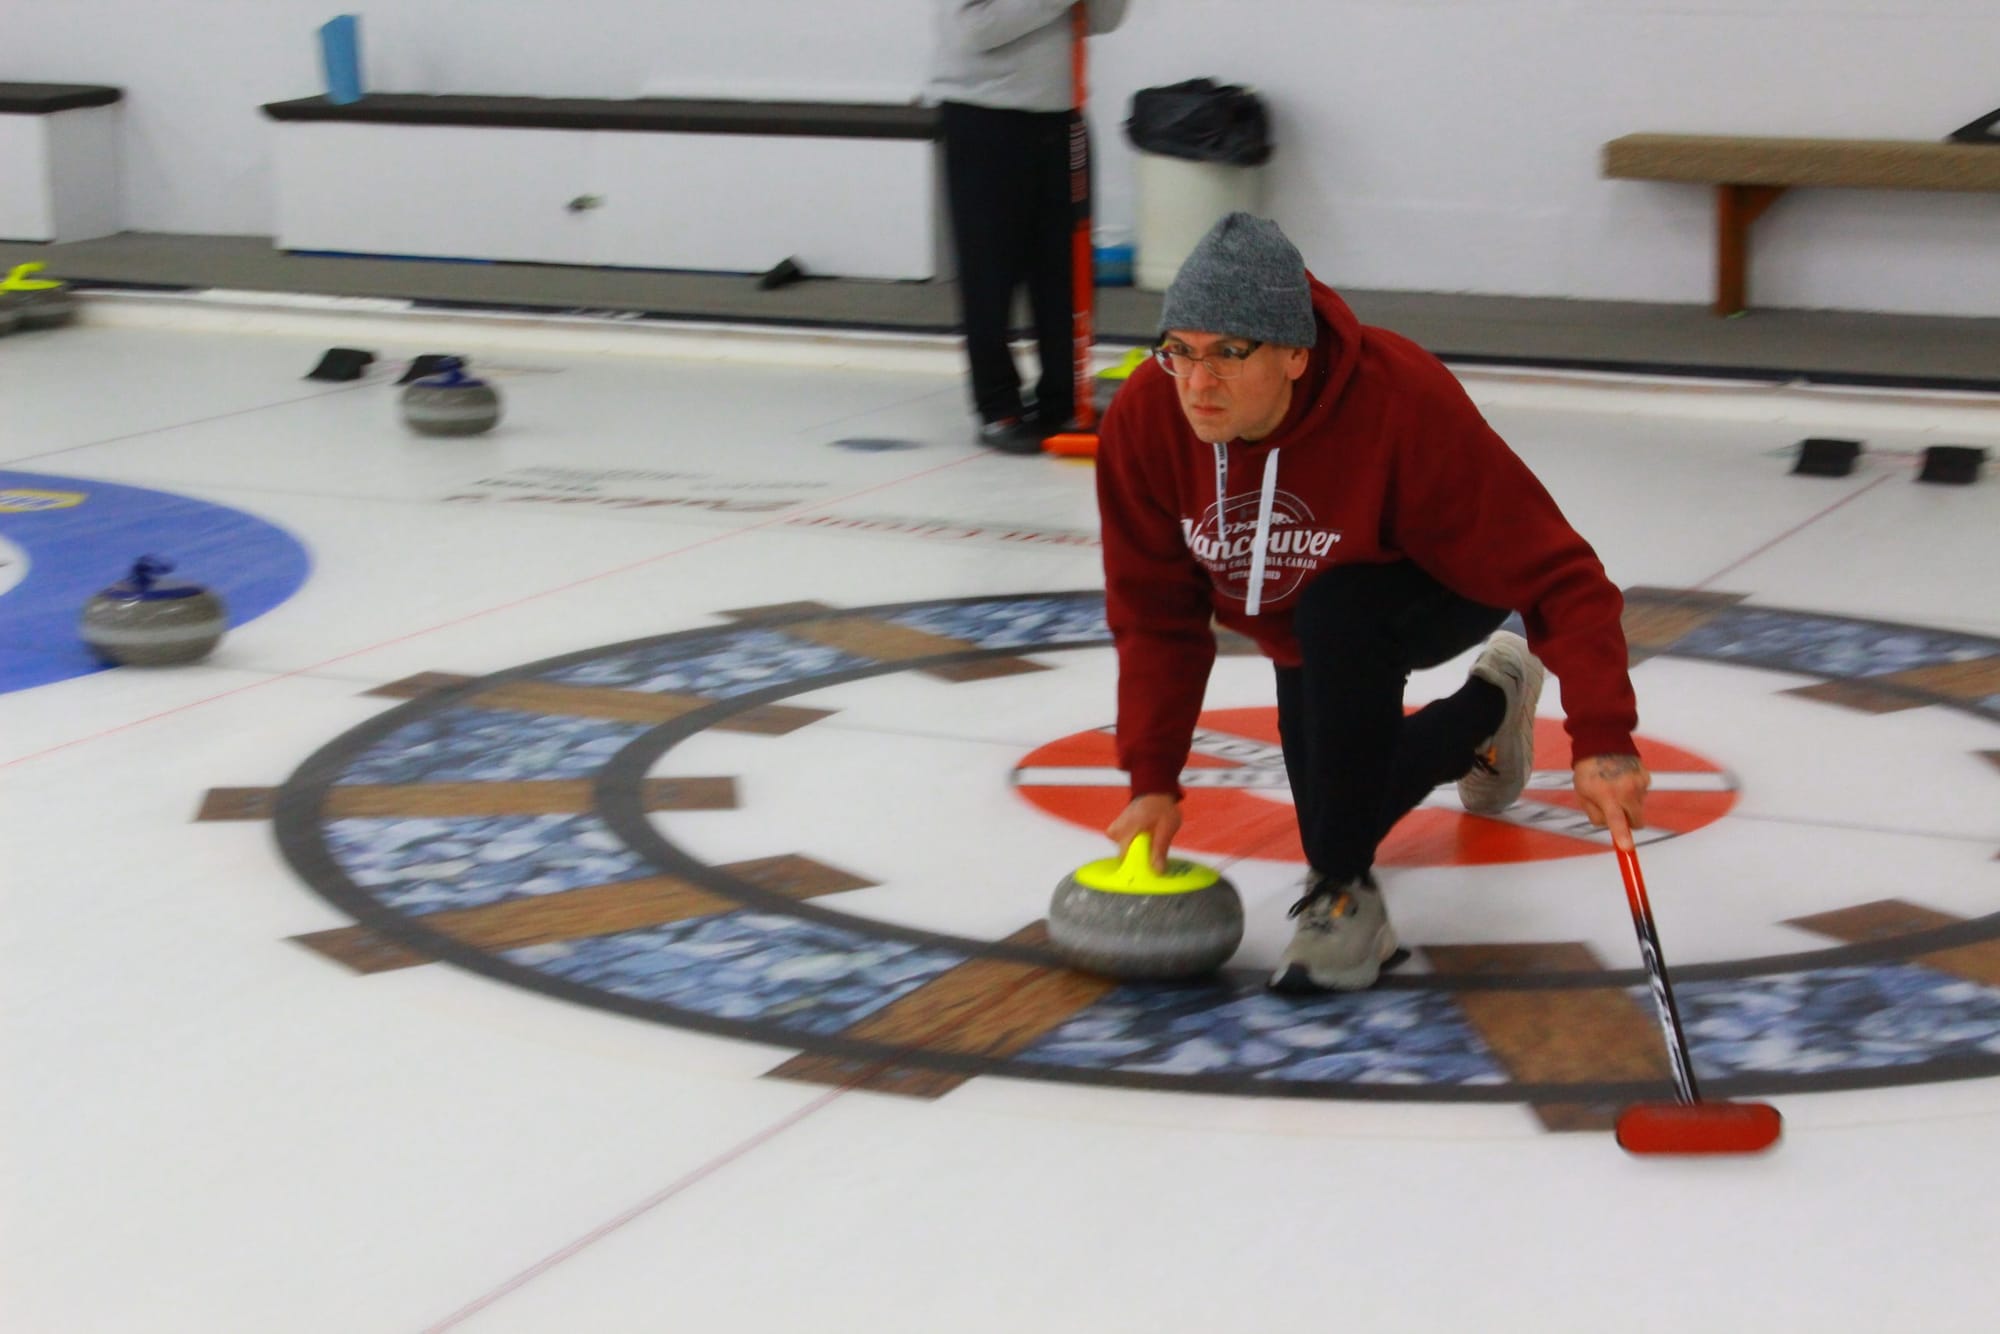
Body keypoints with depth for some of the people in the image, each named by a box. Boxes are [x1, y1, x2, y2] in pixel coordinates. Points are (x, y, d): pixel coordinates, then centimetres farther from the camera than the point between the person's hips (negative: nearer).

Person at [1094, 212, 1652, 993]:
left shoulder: (1404, 403, -39)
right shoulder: (1144, 420, -27)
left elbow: (1554, 571, -38)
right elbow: (1156, 617, -17)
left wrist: (1602, 738, -48)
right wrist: (1153, 778, -25)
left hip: (1443, 594, -5)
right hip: (1309, 631, 6)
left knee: (1336, 616, -38)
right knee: (1336, 806, 16)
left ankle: (1344, 896, -23)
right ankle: (1489, 706, 45)